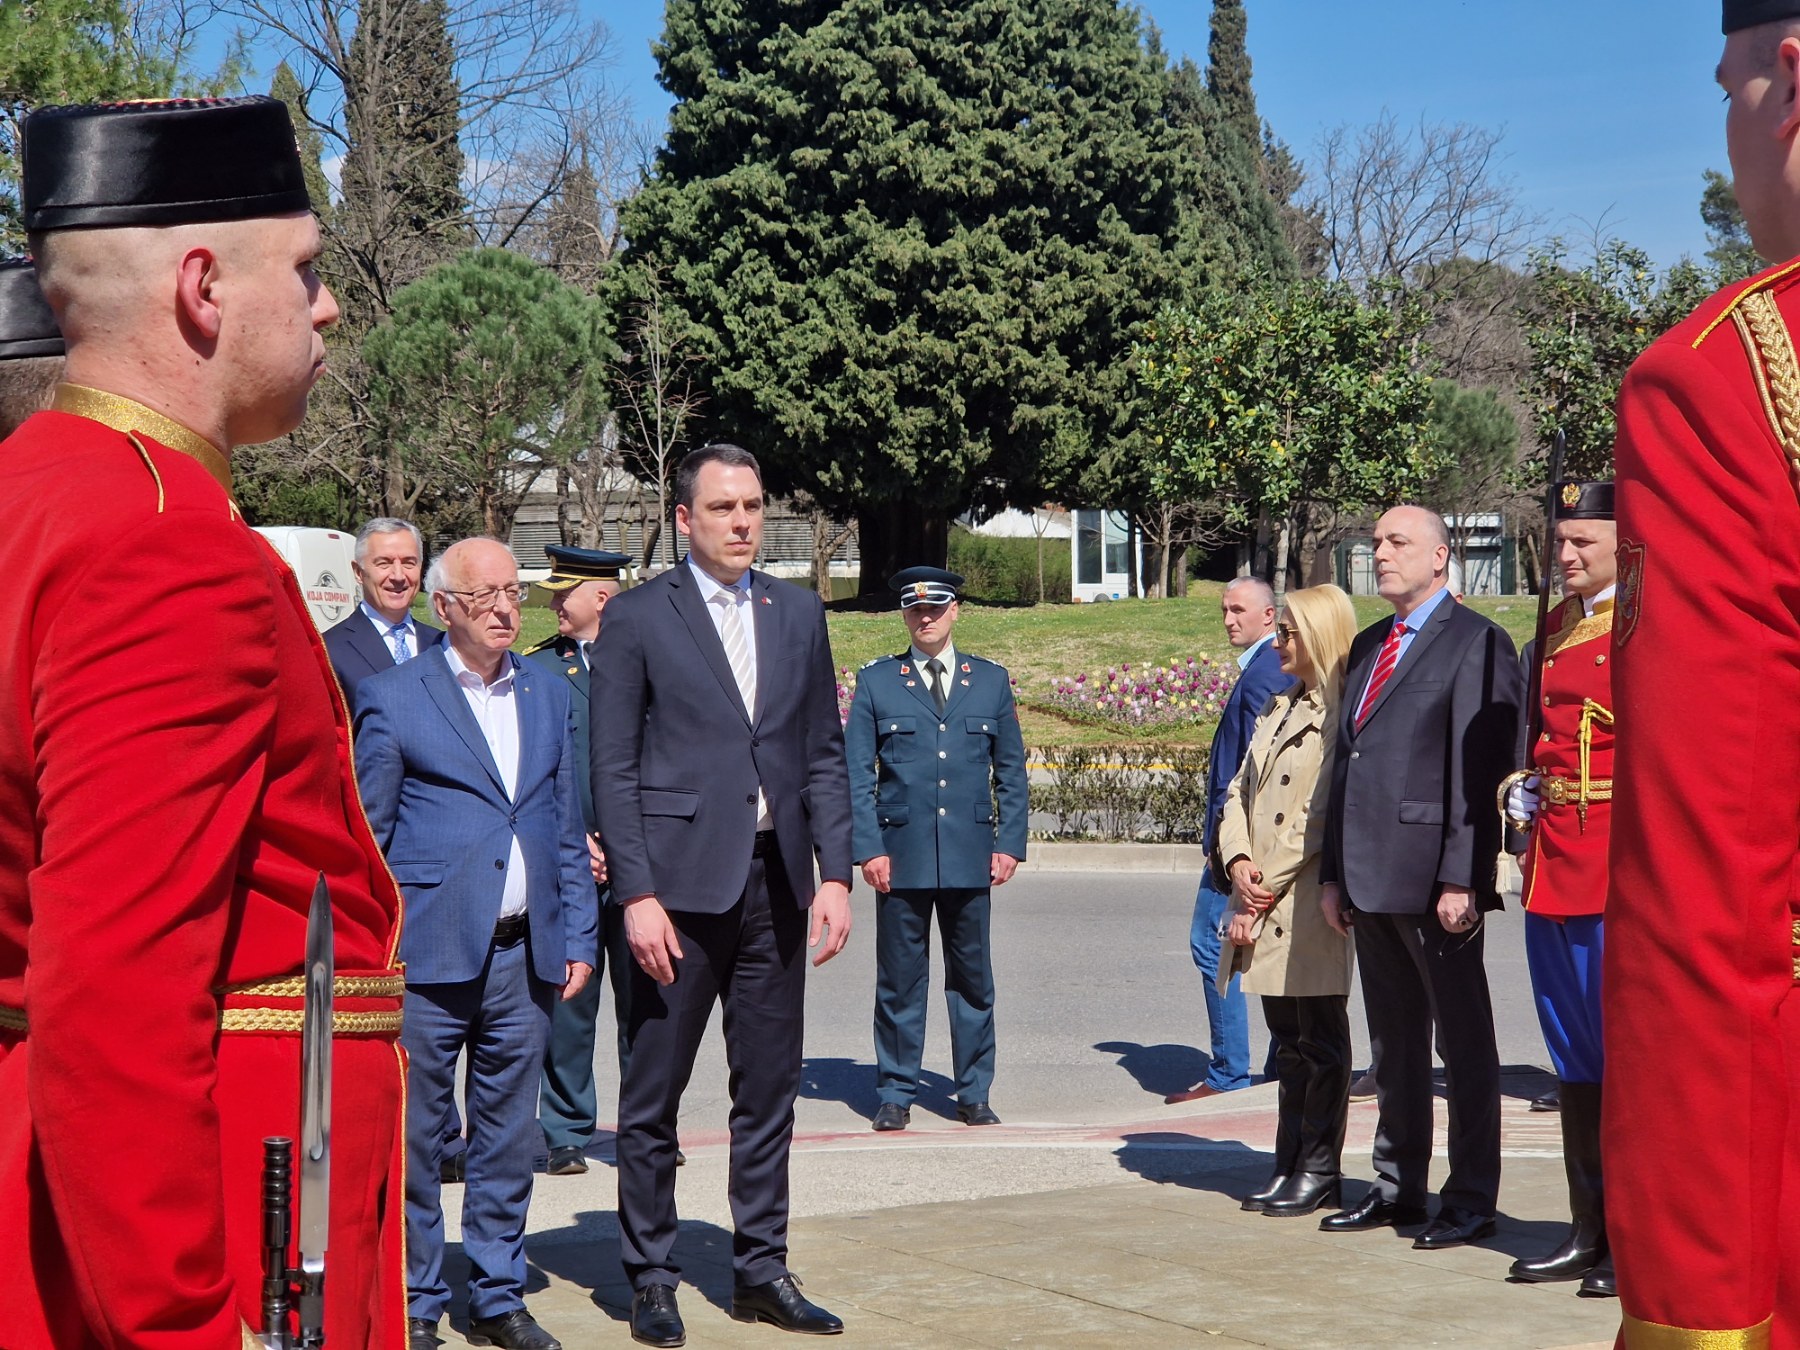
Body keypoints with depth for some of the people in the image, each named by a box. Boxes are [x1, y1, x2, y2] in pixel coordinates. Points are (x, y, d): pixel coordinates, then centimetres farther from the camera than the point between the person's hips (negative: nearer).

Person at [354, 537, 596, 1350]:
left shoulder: (548, 697, 13)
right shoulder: (392, 697, -1)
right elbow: (365, 836, 0)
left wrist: (578, 935, 10)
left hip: (525, 955, 4)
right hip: (427, 954, -4)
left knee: (509, 1136, 10)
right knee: (412, 1137, 2)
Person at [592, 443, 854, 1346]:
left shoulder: (798, 614, 11)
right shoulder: (636, 619, -2)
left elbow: (824, 755, 11)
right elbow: (613, 770, -5)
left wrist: (835, 874, 2)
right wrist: (636, 893, -12)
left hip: (777, 882, 4)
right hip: (679, 885, -4)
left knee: (769, 1093, 10)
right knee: (652, 1097, 3)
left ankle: (761, 1271, 20)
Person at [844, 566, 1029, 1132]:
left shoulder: (991, 680, 10)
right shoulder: (876, 681, 5)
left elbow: (1011, 771, 11)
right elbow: (857, 774, 3)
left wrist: (1010, 844, 2)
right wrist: (868, 848, -6)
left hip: (971, 857, 1)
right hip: (901, 854, -1)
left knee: (973, 978, 7)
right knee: (899, 979, 4)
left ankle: (974, 1094, 16)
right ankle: (896, 1093, 13)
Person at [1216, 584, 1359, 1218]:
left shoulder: (1343, 716, -10)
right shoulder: (1279, 709, 17)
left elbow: (1322, 814, -15)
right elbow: (1238, 791, 15)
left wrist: (1265, 888, -13)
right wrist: (1240, 863, -3)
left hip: (1308, 900, -8)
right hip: (1261, 900, 8)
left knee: (1320, 1040, 0)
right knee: (1286, 1038, 13)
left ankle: (1320, 1170, 8)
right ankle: (1291, 1166, 19)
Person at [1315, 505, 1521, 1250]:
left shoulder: (1476, 643, -8)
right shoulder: (1368, 646, 19)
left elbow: (1480, 771, -14)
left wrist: (1461, 879, -19)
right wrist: (1333, 871, 15)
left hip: (1435, 878, -8)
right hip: (1372, 880, 8)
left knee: (1463, 1041, 1)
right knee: (1393, 1041, 15)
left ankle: (1472, 1198, 8)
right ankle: (1398, 1186, 24)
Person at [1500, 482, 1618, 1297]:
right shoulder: (1554, 631, 16)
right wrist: (1522, 789, 10)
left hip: (1623, 868, -8)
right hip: (1553, 864, 8)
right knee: (1573, 1059, 12)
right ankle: (1590, 1233, 22)